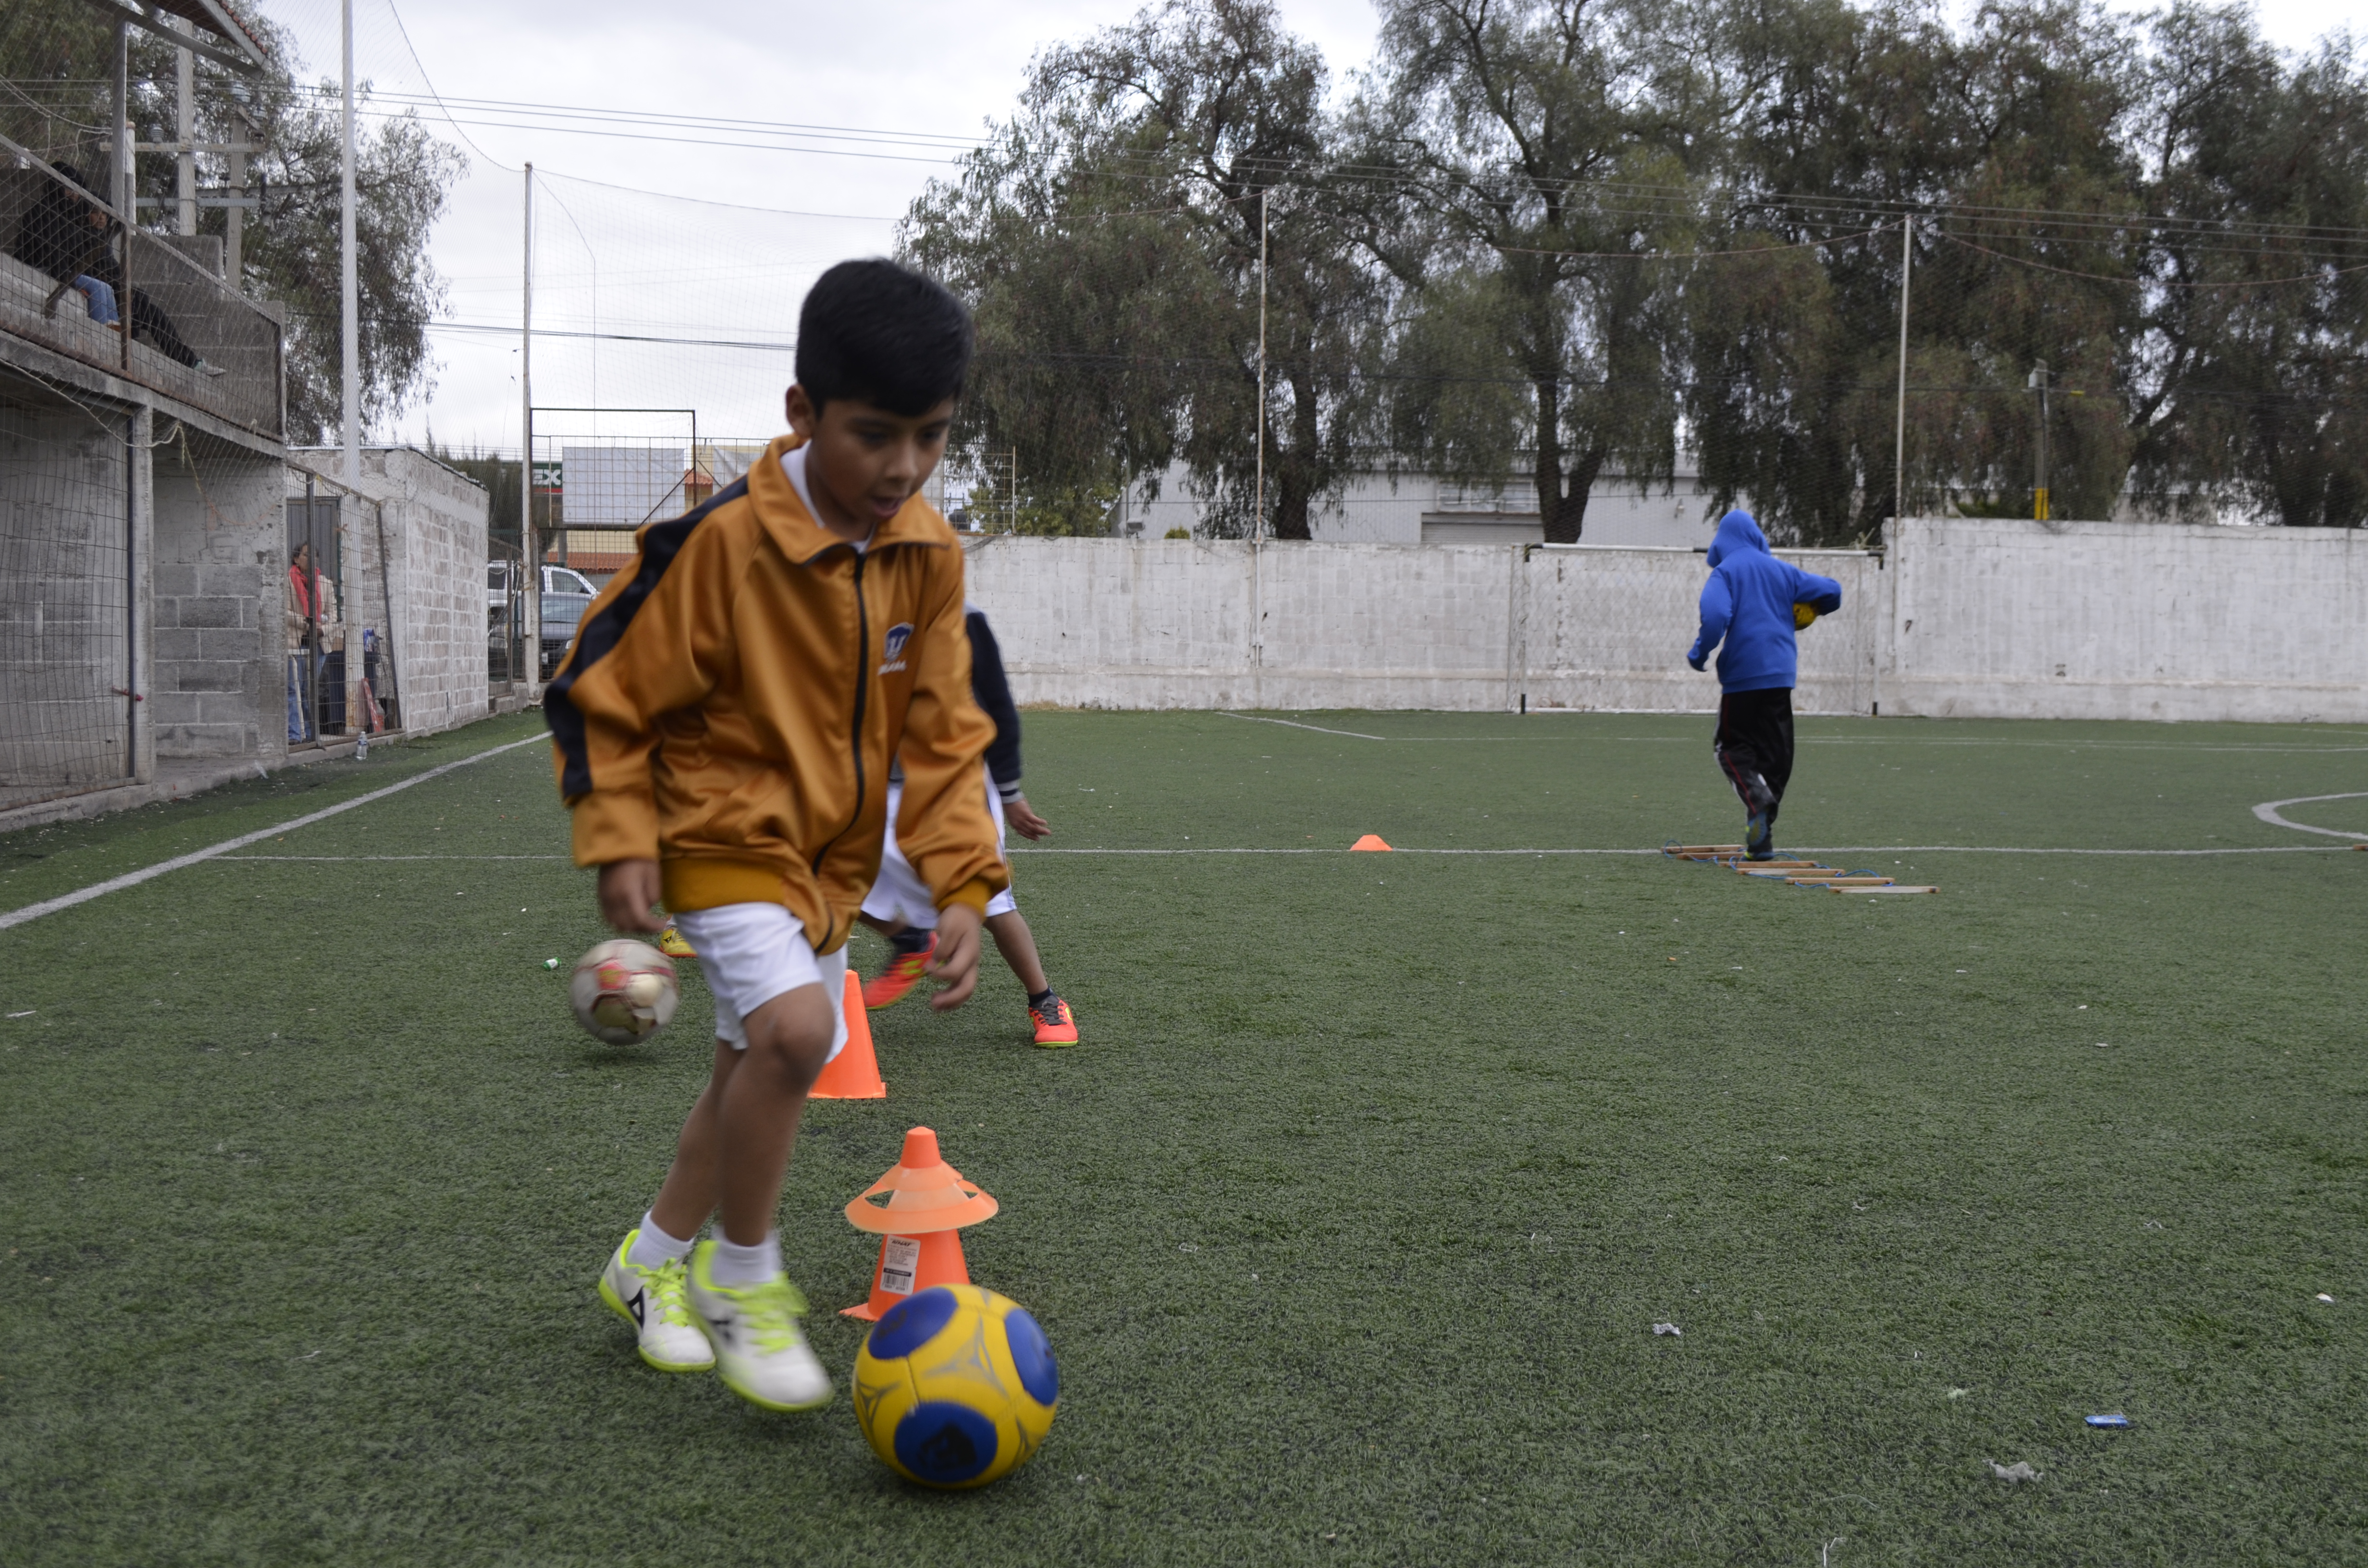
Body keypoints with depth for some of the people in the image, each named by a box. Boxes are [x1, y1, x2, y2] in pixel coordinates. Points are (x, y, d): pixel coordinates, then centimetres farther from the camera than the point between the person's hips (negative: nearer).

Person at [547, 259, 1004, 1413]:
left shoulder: (929, 555, -5)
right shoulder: (722, 540, -22)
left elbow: (941, 734, 1)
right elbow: (599, 691, -11)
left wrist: (964, 887, -8)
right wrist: (620, 842, -19)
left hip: (836, 854, 6)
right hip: (726, 837, -6)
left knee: (759, 1078, 16)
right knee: (795, 1029, -27)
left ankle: (653, 1261, 40)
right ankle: (743, 1280, -3)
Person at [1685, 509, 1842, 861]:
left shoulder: (1725, 571, -3)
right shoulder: (1782, 570, 11)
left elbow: (1716, 614, -20)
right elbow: (1832, 591, 13)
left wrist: (1699, 653, -8)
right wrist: (1806, 613, 29)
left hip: (1742, 673, -4)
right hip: (1781, 673, 4)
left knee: (1732, 745, 8)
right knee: (1775, 752, 9)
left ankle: (1758, 796, -22)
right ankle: (1761, 839, 8)